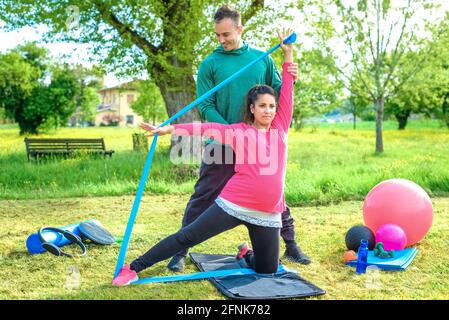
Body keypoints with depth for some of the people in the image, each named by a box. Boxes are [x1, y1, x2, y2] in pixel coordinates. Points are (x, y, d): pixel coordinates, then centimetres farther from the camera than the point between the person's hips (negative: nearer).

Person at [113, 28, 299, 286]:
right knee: (187, 237, -3)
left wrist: (288, 53, 7)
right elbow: (207, 128, -4)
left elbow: (287, 93, 8)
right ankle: (132, 268, 7)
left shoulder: (280, 129, 9)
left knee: (268, 270, 10)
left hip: (268, 214, 3)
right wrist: (168, 129, -12)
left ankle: (246, 254, 44)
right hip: (234, 205, -3)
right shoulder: (239, 132, 2)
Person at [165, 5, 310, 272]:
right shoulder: (210, 64, -2)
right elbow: (205, 106, -6)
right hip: (222, 145, -2)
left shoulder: (263, 59, 5)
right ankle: (181, 251, 12)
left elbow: (277, 95, 9)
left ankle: (291, 245, 27)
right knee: (203, 197, 1)